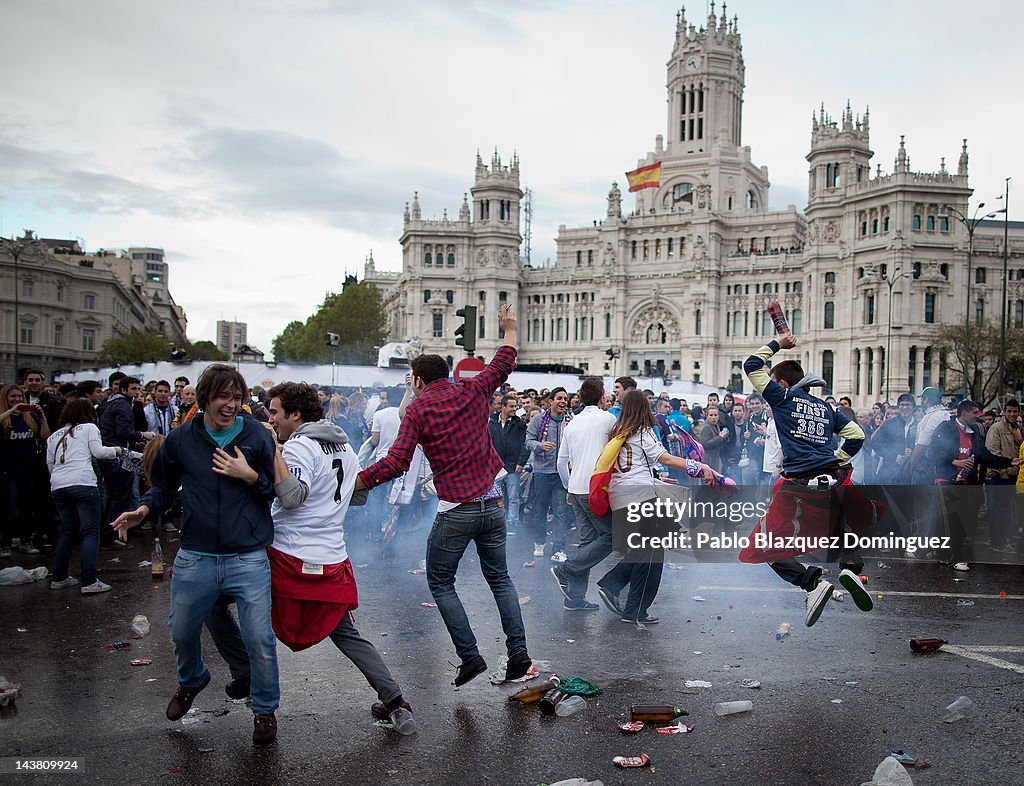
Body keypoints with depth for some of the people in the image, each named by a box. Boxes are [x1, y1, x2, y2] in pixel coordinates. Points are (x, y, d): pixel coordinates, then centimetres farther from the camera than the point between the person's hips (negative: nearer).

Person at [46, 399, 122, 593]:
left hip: (58, 487, 6)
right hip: (82, 483, -6)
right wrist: (115, 451, 15)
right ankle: (89, 582, -12)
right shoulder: (89, 428, 8)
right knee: (91, 532, -5)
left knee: (68, 531, 19)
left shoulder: (54, 436, 23)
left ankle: (59, 578, 22)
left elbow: (50, 464, 20)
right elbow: (98, 452, -1)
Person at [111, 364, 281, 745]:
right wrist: (145, 508, -3)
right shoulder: (180, 439, 1)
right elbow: (164, 485, 15)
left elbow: (280, 491, 0)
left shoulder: (256, 435, -5)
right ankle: (191, 682, 52)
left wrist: (251, 476, -17)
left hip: (248, 559, -3)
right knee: (181, 633, 19)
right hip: (195, 558, 3)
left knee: (260, 639, -3)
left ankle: (265, 710, 21)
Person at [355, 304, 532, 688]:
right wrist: (510, 330, 38)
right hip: (492, 505, 5)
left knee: (440, 583, 11)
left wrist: (356, 481, -7)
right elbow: (503, 365, 23)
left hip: (455, 512, -5)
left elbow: (396, 463, -15)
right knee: (499, 577, 18)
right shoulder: (472, 392, 6)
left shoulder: (417, 410, -6)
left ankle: (470, 656, 5)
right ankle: (518, 651, 11)